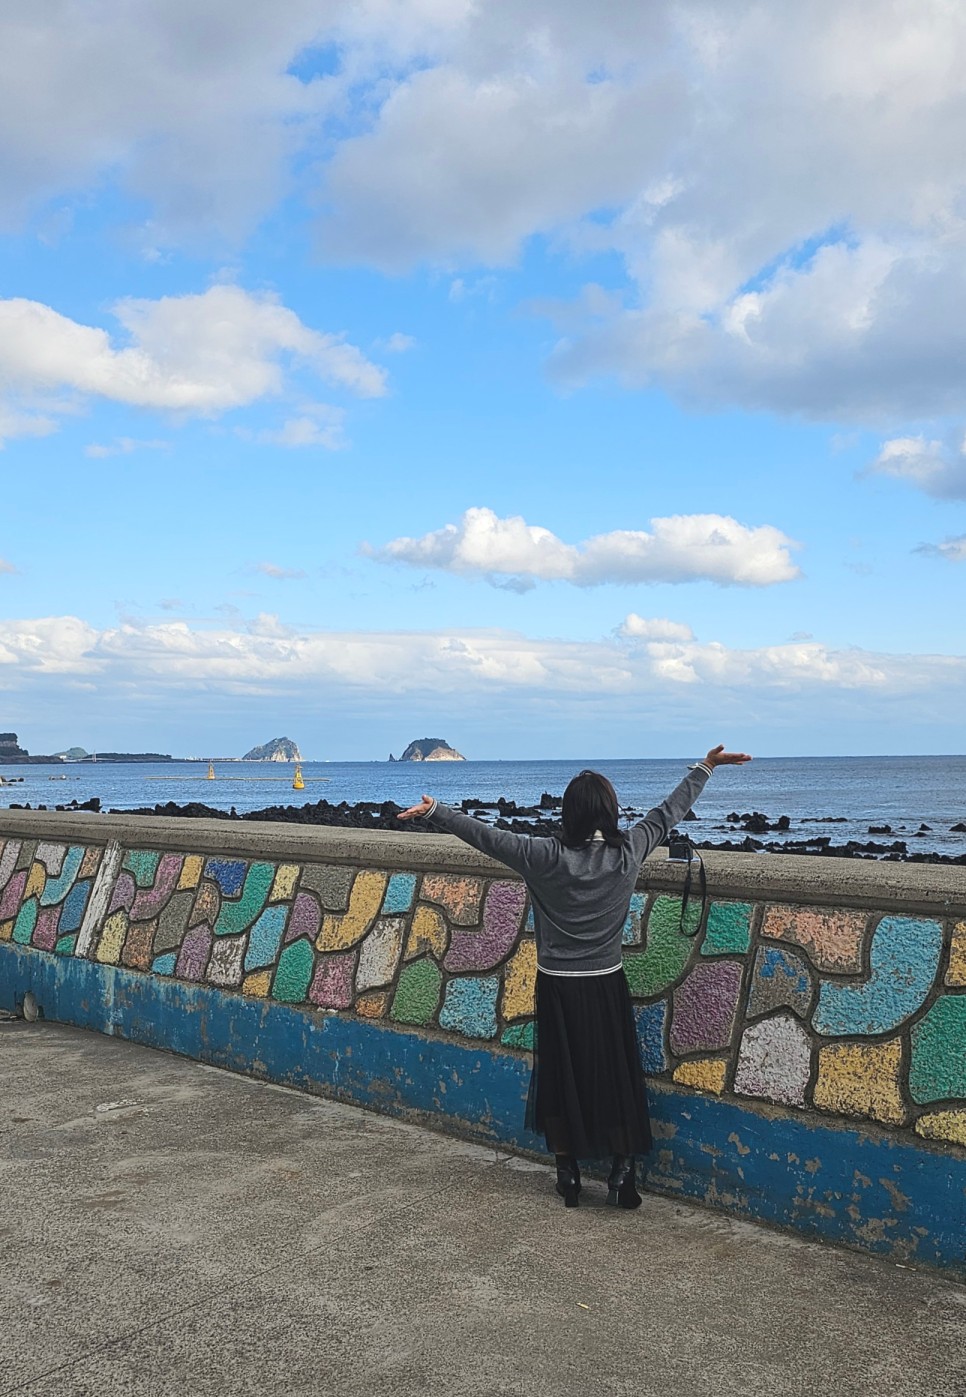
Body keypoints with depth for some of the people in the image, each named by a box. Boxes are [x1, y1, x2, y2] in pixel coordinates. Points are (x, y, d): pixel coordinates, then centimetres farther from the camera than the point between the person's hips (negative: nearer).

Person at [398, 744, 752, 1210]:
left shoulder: (546, 857, -16)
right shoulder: (628, 853, -10)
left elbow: (487, 836, -14)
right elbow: (669, 811, 1)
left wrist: (434, 812, -8)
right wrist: (705, 767, 12)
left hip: (558, 988, -1)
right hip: (607, 987, 1)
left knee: (561, 1079, 12)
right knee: (614, 1078, 12)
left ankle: (568, 1175, 23)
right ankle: (622, 1172, 16)